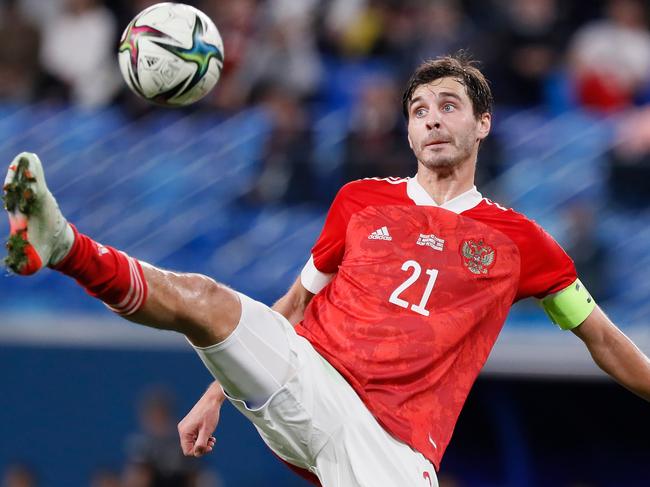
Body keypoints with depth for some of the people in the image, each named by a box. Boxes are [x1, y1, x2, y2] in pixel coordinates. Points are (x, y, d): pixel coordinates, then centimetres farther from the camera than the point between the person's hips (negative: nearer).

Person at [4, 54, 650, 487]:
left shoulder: (515, 240, 13)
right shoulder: (361, 201, 17)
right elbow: (293, 304, 23)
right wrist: (217, 393, 18)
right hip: (306, 381, 1)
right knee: (202, 298, -27)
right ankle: (60, 245, -46)